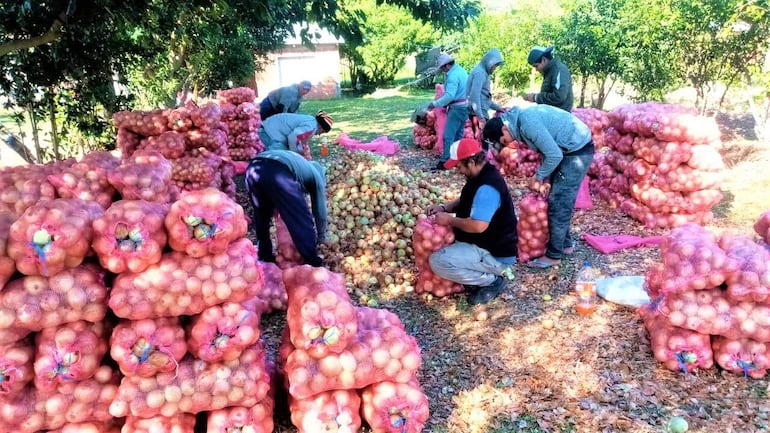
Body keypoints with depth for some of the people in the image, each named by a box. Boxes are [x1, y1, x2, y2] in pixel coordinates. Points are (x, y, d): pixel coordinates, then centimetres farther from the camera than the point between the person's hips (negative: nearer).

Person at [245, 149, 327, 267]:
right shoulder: (315, 175, 30)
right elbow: (320, 211, 32)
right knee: (303, 222, 8)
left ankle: (265, 258, 38)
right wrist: (321, 237, 46)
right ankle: (314, 265, 15)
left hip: (253, 169, 7)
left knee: (261, 218, 28)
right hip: (279, 174, -7)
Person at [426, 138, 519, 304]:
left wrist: (450, 220, -19)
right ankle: (482, 272, 14)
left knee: (438, 262, -25)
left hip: (495, 254, -11)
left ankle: (492, 281, -7)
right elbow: (467, 201, 21)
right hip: (486, 244, 11)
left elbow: (478, 226, -35)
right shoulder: (482, 175, 5)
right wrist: (444, 207, 4)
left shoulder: (487, 187, -28)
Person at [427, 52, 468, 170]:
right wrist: (445, 104, 13)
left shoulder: (453, 75, -18)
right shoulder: (461, 70, 13)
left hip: (457, 108, -10)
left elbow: (449, 96, -28)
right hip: (464, 106, 10)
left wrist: (435, 104, -23)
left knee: (448, 135, -8)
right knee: (458, 135, 15)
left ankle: (444, 162, -9)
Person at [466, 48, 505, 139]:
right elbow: (474, 95, -21)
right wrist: (480, 116, -26)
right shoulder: (479, 72, -10)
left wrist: (498, 108, 30)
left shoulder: (483, 72, 20)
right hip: (478, 114, -10)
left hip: (481, 113, 10)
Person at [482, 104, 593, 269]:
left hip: (578, 150, -10)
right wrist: (546, 178, 3)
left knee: (558, 202, -6)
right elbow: (547, 149, 12)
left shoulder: (528, 123, -27)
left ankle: (554, 255, 3)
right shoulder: (521, 118, 4)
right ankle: (565, 243, 30)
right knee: (561, 200, 17)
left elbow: (554, 155, -26)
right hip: (568, 148, 10)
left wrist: (538, 177, -11)